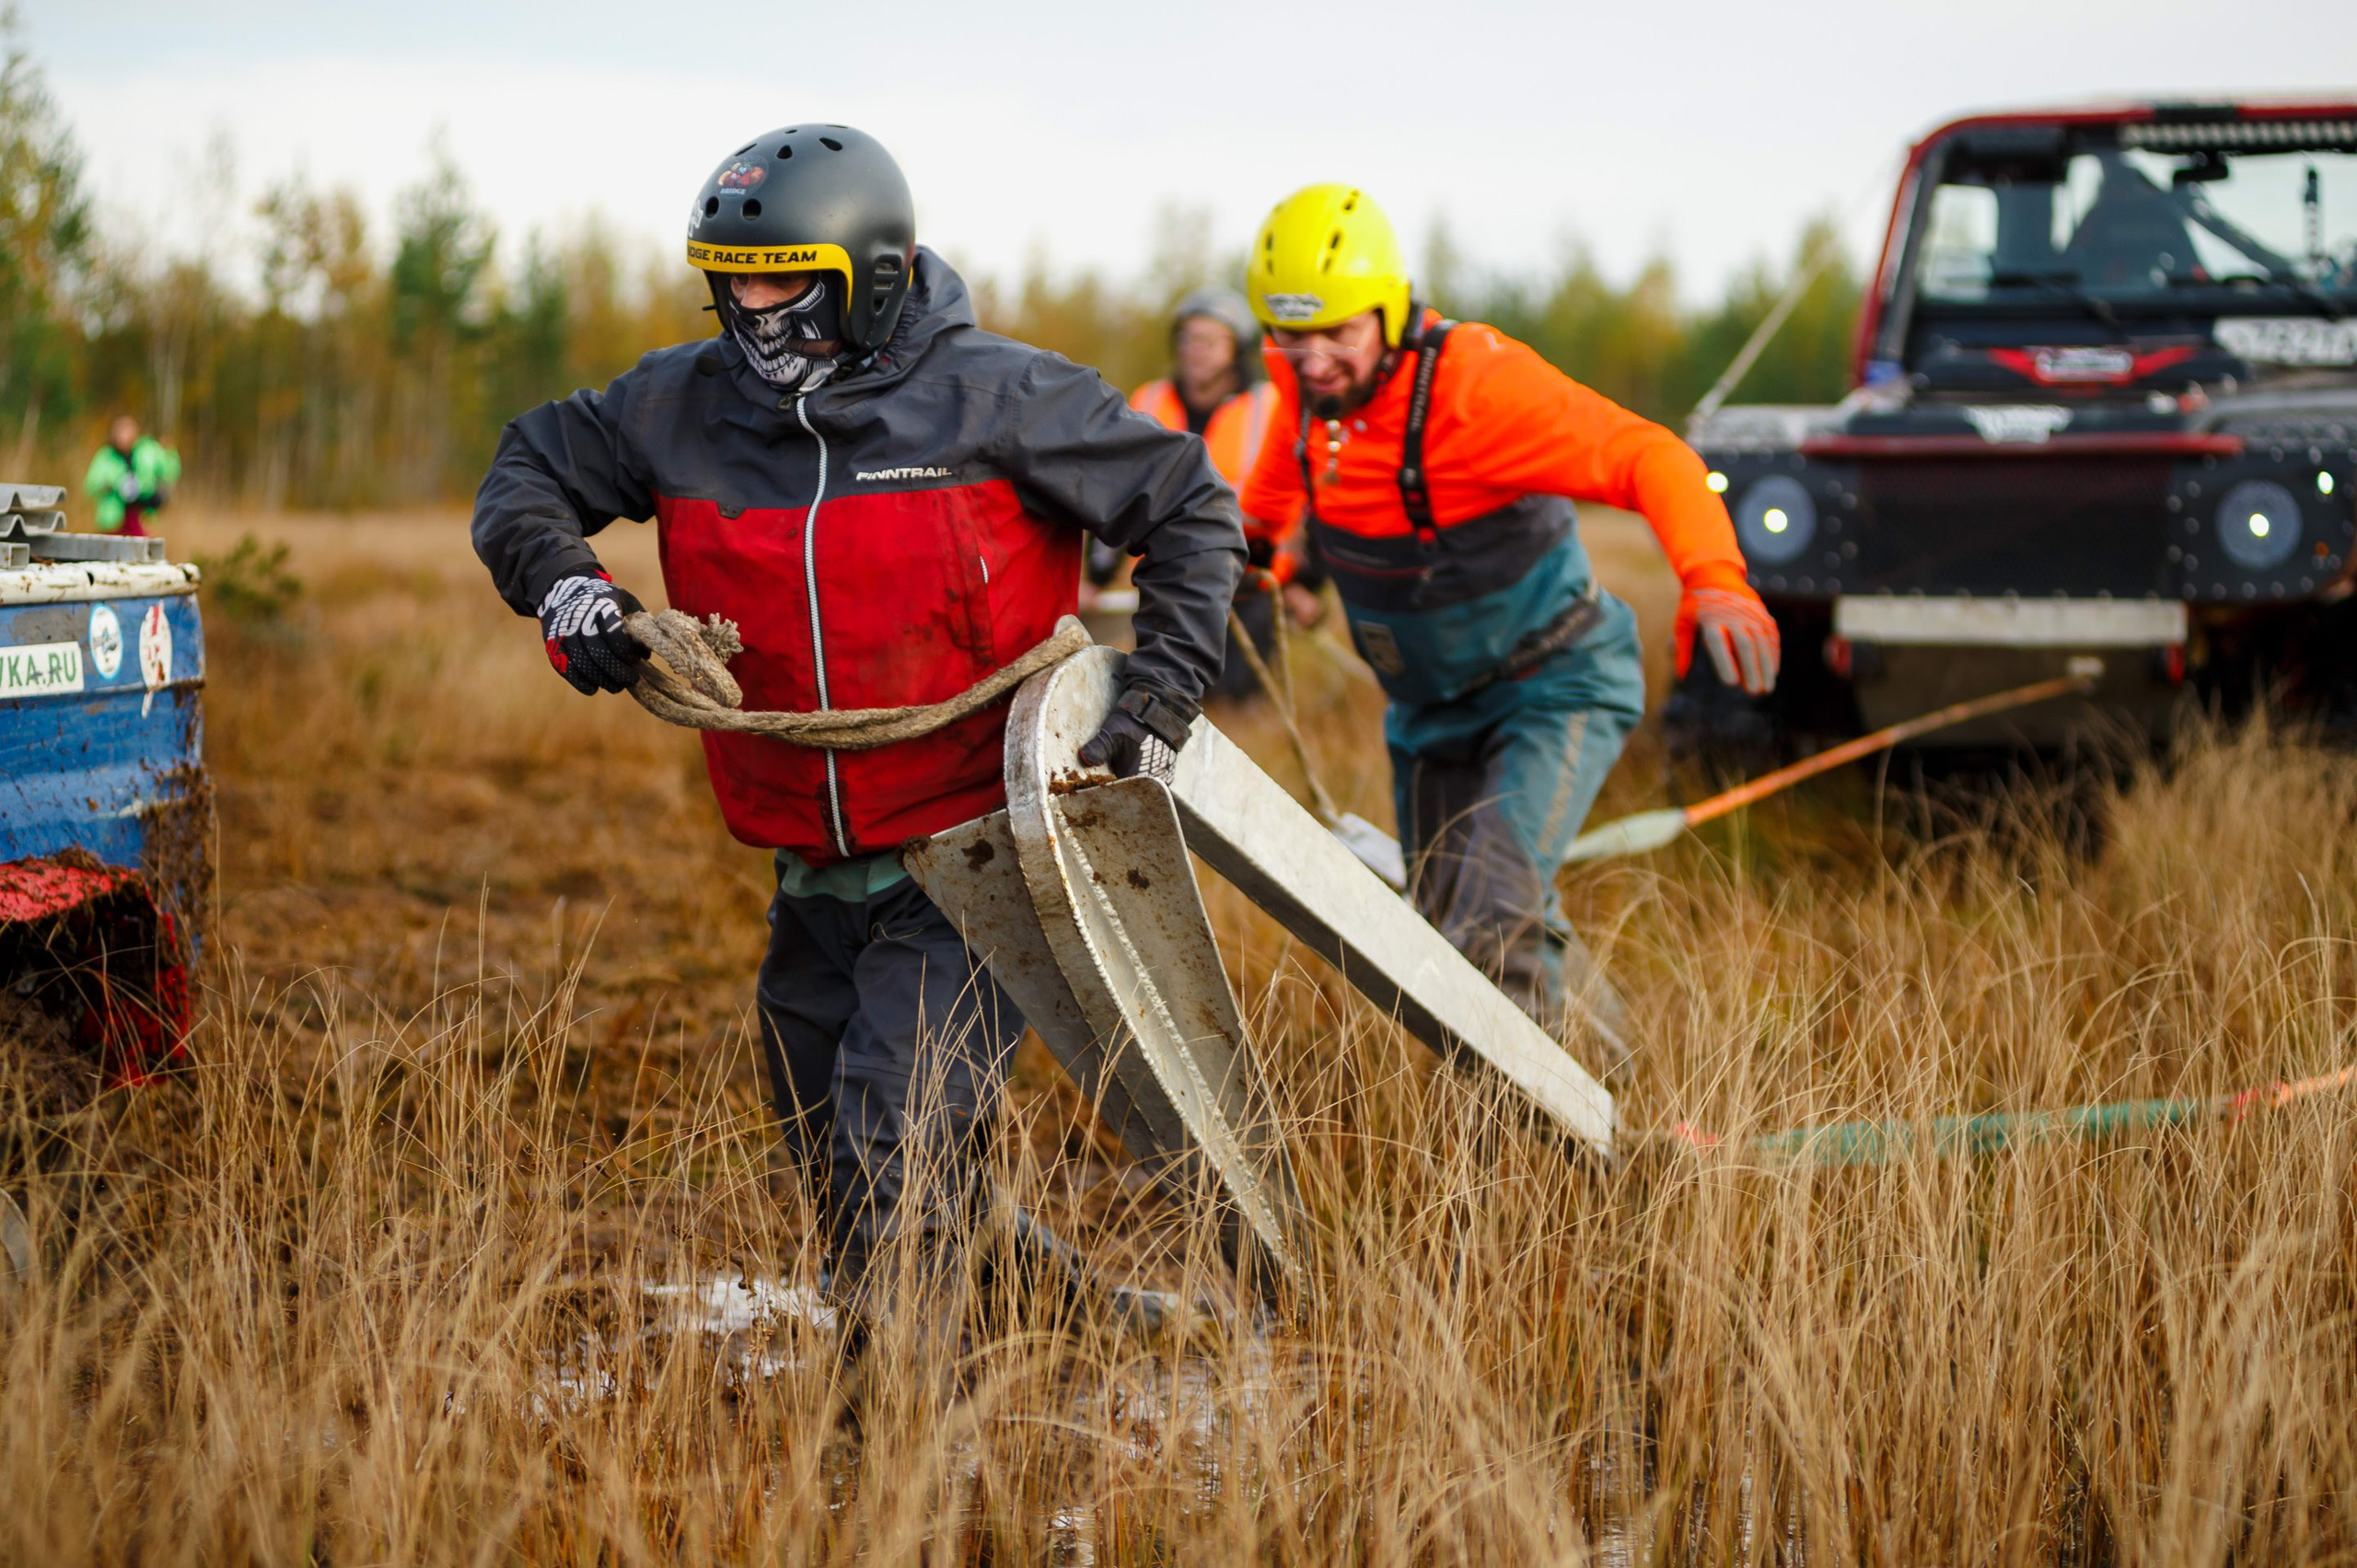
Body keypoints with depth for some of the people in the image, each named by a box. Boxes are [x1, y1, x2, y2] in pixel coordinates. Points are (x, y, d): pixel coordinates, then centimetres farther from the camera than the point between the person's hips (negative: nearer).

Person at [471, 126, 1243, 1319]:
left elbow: (1192, 511, -2)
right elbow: (529, 467, 14)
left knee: (899, 1156, -18)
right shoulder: (684, 405, -1)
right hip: (814, 871, 5)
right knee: (828, 1162, 14)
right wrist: (559, 577, -8)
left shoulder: (994, 400, -11)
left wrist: (1161, 695, -10)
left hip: (969, 856, -5)